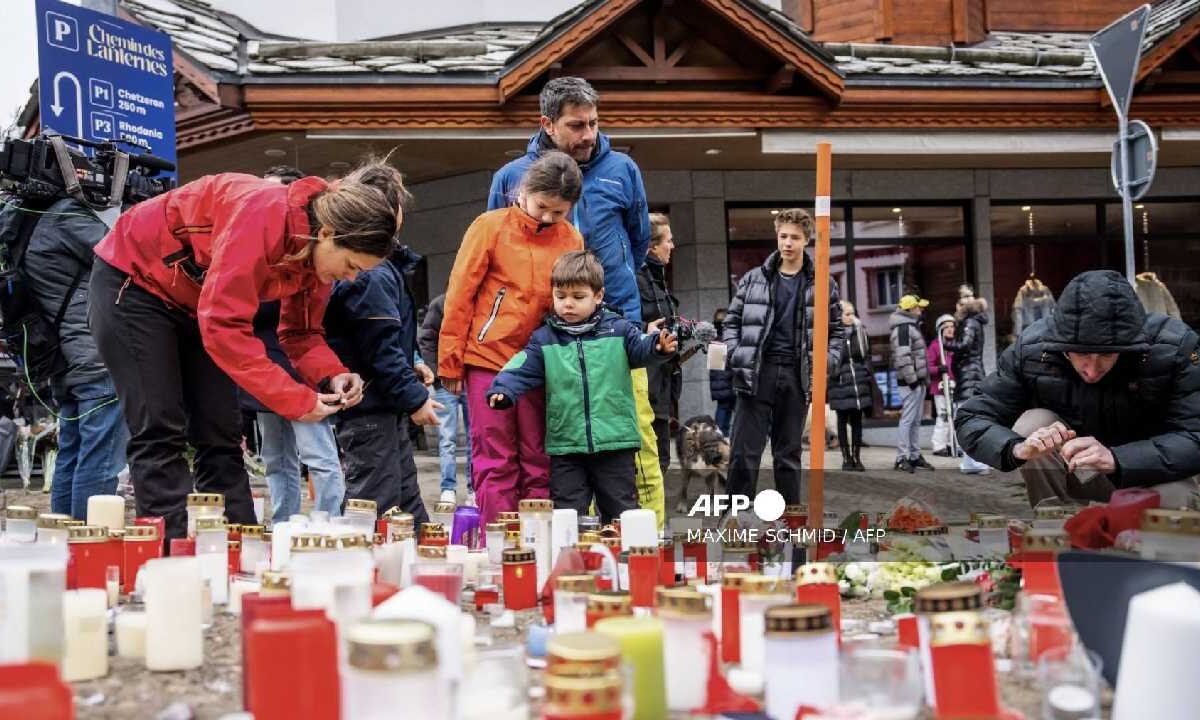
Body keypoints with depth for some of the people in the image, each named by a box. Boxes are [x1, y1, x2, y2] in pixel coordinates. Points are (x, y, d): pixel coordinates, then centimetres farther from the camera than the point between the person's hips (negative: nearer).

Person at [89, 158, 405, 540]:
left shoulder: (322, 250, -11)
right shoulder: (265, 217, -36)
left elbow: (300, 333, 0)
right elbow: (224, 326, -38)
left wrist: (332, 375, -21)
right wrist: (295, 399, -35)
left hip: (195, 301, 8)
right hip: (133, 279, -8)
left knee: (220, 437, 3)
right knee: (160, 433, -12)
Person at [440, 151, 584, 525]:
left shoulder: (571, 240, 6)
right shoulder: (490, 226, -4)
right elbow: (459, 297, -3)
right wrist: (450, 363, -4)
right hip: (488, 358, -3)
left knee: (538, 463, 7)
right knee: (495, 462, -1)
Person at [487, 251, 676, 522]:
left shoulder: (618, 329, 2)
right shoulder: (544, 339, 5)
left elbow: (641, 348, -9)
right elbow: (522, 370, -2)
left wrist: (658, 344, -31)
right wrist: (503, 390, -21)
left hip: (614, 442, -1)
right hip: (565, 446, 1)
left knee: (620, 515, 10)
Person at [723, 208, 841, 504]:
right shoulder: (753, 279, 6)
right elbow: (731, 321, 12)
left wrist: (827, 361, -4)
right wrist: (735, 355, -3)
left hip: (797, 378, 1)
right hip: (756, 374, 0)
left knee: (789, 455, 10)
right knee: (744, 453, -4)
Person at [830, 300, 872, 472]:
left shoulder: (861, 332, 10)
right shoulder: (832, 334, -4)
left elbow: (867, 355, 14)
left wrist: (868, 374, 7)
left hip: (859, 382, 3)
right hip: (840, 383, -3)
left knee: (857, 420, 6)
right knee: (843, 421, 4)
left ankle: (857, 457, 11)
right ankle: (846, 458, 9)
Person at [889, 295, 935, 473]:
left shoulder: (912, 326, 19)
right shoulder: (902, 328, -14)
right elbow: (902, 357, -22)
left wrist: (925, 378, 21)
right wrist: (911, 379, -22)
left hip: (918, 381, 10)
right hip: (910, 383, -10)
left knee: (916, 420, 14)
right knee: (907, 419, -9)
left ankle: (915, 455, 20)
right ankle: (902, 458, -7)